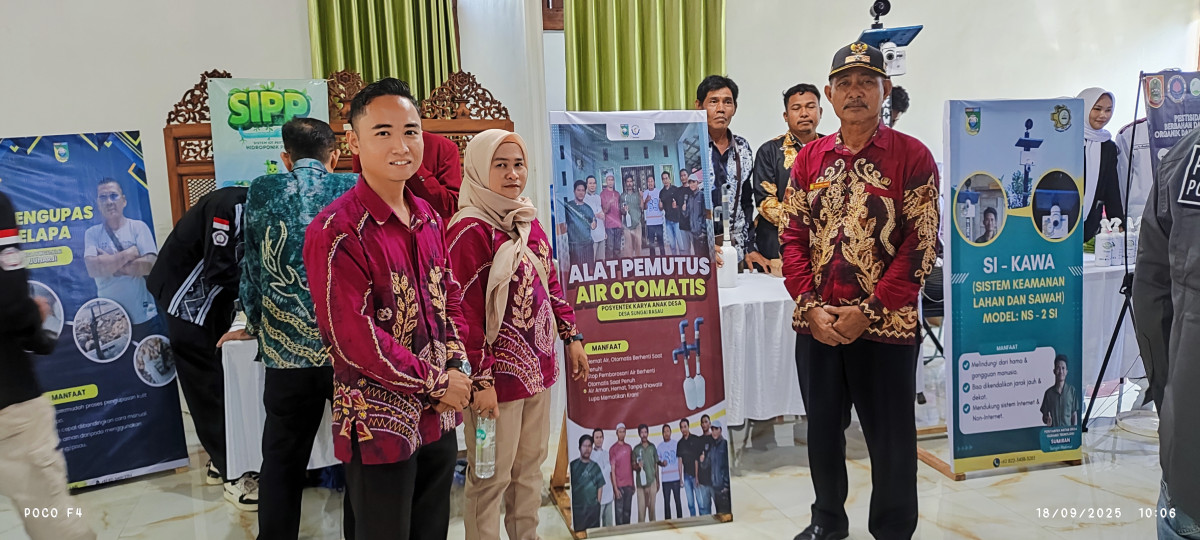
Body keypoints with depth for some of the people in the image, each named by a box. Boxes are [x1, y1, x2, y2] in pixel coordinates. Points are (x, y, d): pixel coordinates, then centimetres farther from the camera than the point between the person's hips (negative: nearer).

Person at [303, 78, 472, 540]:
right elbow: (354, 339, -21)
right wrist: (436, 382, -14)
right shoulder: (336, 232, -18)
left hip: (439, 417, 7)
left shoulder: (429, 219, 7)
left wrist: (456, 370, -3)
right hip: (380, 426, -7)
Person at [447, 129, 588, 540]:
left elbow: (551, 283, 17)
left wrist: (572, 337, 15)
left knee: (530, 464, 19)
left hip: (538, 364, 8)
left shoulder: (529, 221, 10)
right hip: (499, 371, -8)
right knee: (492, 475, 5)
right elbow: (464, 311, -18)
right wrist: (481, 379, -19)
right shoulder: (470, 230, -15)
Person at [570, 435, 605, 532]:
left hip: (593, 507, 3)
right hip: (577, 507, -3)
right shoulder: (573, 465, -2)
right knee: (578, 531, -4)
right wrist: (570, 504, -4)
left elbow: (600, 486, 10)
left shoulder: (595, 466, 7)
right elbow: (569, 485, -1)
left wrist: (598, 502, 3)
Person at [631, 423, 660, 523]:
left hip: (652, 481, 1)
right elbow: (633, 466, 4)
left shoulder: (652, 447, 8)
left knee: (652, 506, 4)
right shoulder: (636, 449, 2)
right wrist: (637, 467, -19)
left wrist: (658, 481, 11)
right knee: (641, 507, -3)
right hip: (640, 482, -1)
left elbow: (656, 464, 12)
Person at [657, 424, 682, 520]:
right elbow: (657, 460, 11)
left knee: (678, 501, 2)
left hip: (675, 478, -1)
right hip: (665, 479, 1)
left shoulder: (676, 443, 3)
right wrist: (661, 463, -11)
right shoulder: (660, 446, 6)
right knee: (666, 502, 4)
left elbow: (679, 459, 6)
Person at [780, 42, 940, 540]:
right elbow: (793, 236, 5)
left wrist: (870, 310, -15)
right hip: (818, 322, 4)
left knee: (889, 433, 8)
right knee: (823, 425, 15)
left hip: (886, 324, -3)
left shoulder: (913, 157, -4)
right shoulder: (809, 158, 8)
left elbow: (921, 244, -9)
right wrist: (811, 306, -7)